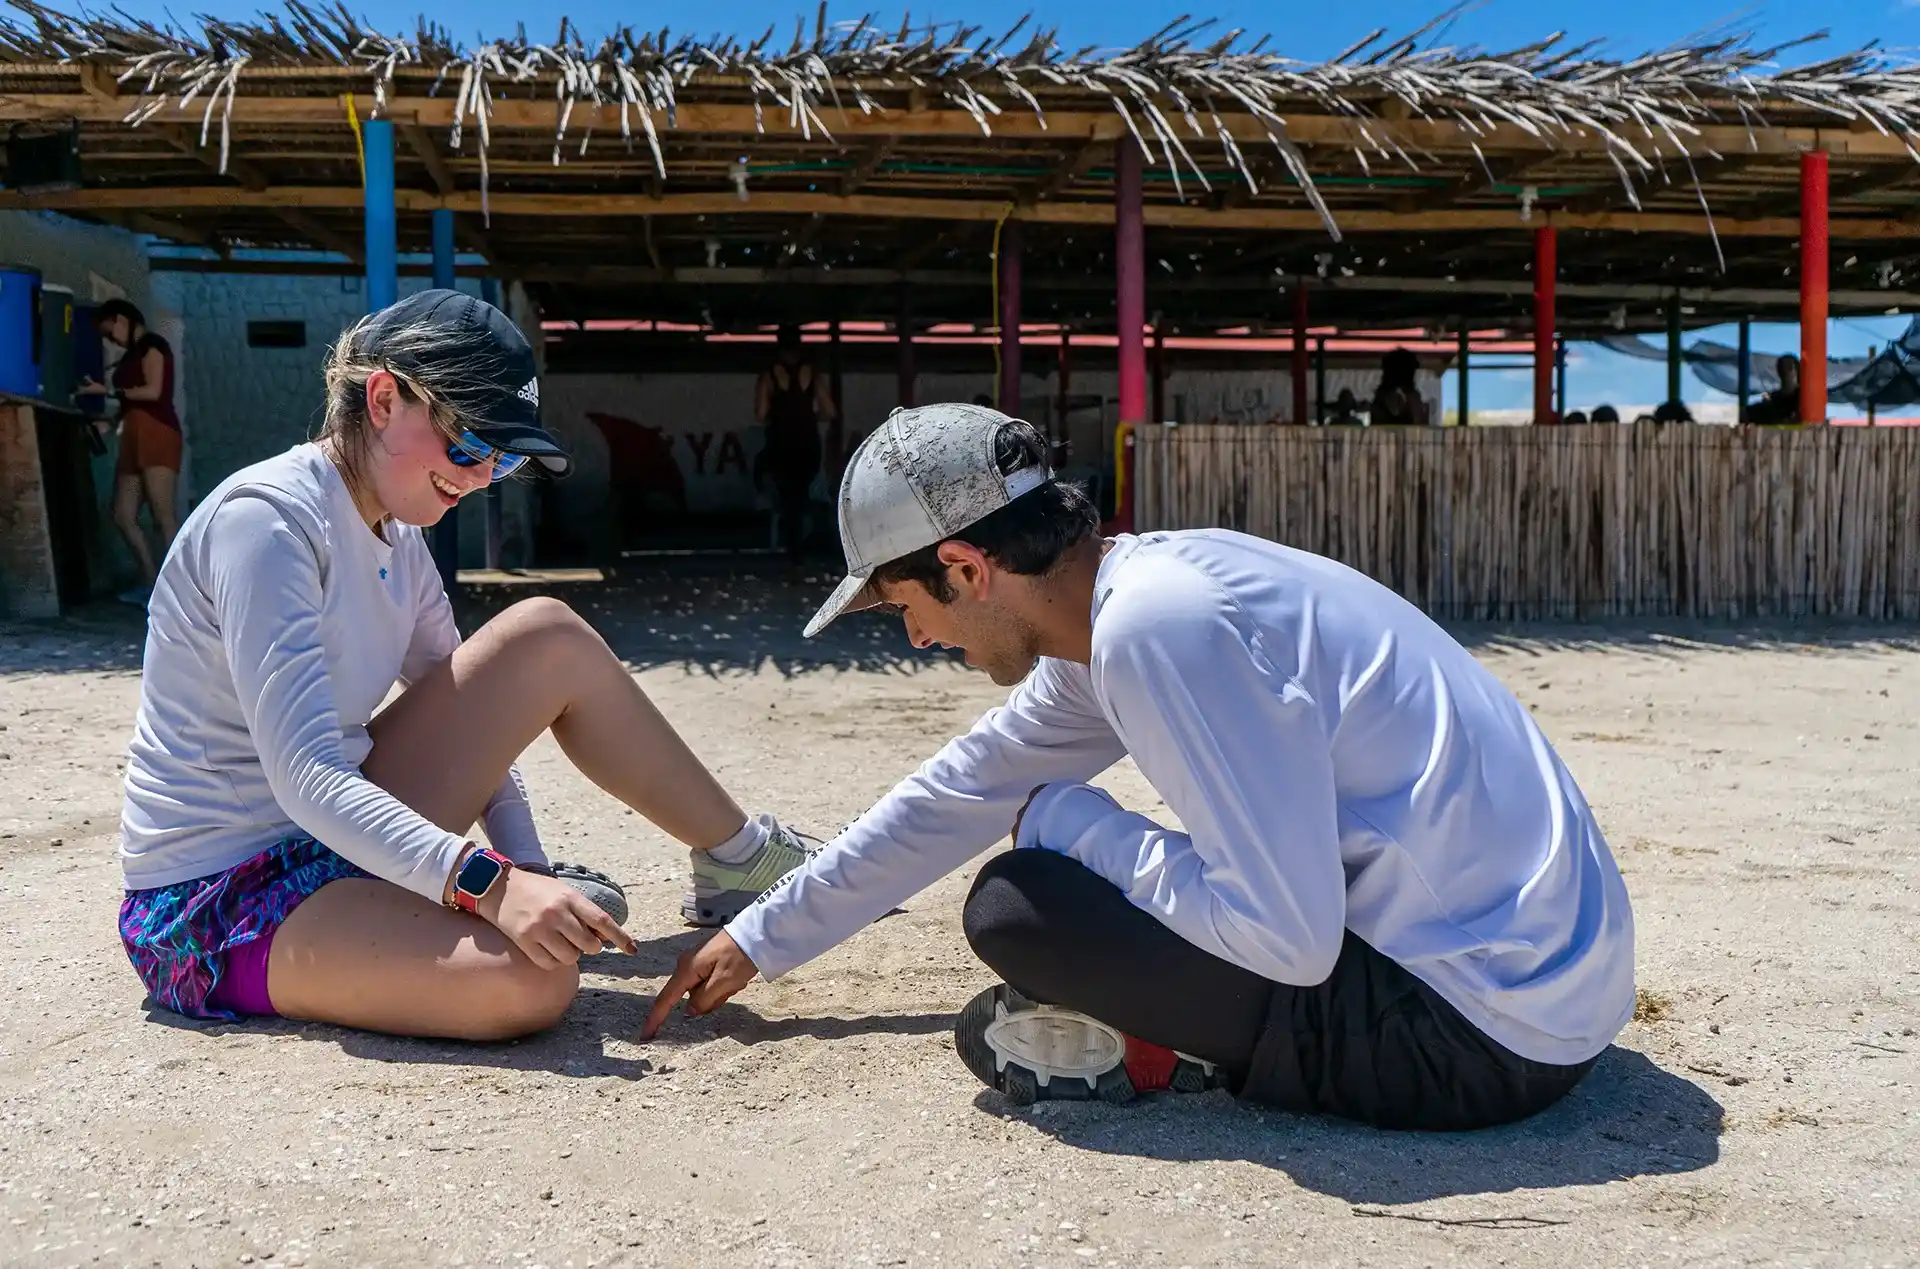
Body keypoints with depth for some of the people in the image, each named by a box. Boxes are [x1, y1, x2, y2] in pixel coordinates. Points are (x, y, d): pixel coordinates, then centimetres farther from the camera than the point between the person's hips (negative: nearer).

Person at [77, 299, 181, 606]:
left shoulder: (151, 344, 1)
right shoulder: (132, 354, 26)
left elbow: (153, 391, -10)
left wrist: (107, 391, -6)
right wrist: (107, 422, 14)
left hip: (155, 433, -9)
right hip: (135, 439, 9)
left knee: (164, 517, -14)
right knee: (123, 517, 2)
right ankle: (151, 583, 8)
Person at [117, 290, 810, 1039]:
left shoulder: (397, 540, 6)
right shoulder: (265, 519, -21)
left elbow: (463, 712, 6)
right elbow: (306, 779, -29)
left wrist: (527, 874, -8)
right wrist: (487, 882, -40)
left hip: (342, 838, 8)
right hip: (215, 906, -8)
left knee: (548, 637, -5)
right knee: (533, 980, -33)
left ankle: (737, 859, 7)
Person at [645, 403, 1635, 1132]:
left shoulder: (1153, 624, -23)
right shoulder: (1124, 592, 7)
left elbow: (1289, 940, -25)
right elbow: (952, 800, 17)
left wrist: (1065, 823, -11)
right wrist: (760, 939, 25)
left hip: (1488, 1031, -9)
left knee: (1015, 906, -15)